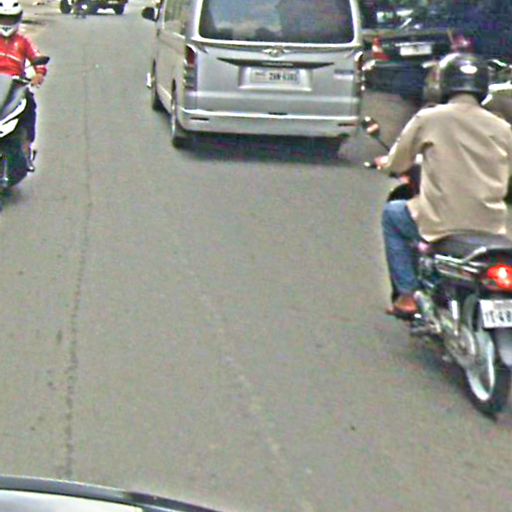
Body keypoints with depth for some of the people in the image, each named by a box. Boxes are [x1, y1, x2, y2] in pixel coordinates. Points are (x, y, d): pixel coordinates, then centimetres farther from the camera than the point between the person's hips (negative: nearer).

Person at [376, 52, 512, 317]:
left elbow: (398, 162, 6)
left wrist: (384, 162, 30)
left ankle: (407, 295, 17)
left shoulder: (428, 119, -4)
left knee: (392, 214, 24)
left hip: (441, 224, -4)